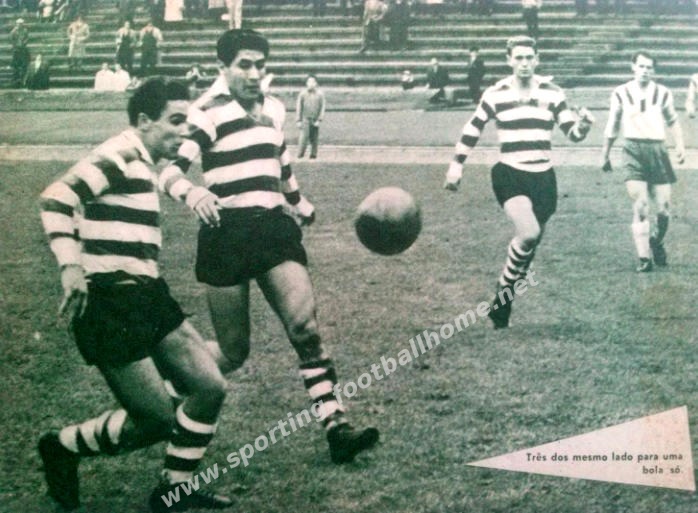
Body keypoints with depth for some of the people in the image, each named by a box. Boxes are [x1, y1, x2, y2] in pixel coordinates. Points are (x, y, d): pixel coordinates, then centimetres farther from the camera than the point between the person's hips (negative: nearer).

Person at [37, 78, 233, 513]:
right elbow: (57, 199, -22)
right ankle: (61, 448, 19)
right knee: (159, 420, -4)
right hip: (112, 308, -10)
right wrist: (71, 265, -26)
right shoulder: (122, 155, -13)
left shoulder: (142, 163, 17)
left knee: (211, 386, 5)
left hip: (147, 297, 10)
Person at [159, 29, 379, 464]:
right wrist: (193, 194, -40)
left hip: (274, 228, 5)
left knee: (306, 328, -11)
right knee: (234, 352, 1)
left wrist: (299, 203, 37)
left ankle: (337, 427, -11)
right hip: (226, 235, -5)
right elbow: (170, 170, -20)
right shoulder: (208, 112, -9)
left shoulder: (274, 108, 10)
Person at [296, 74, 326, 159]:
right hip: (305, 119, -1)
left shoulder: (320, 94, 3)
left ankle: (313, 154, 12)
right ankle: (300, 154, -7)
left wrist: (319, 120, -4)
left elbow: (322, 108, 4)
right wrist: (298, 120, 1)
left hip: (315, 120, 2)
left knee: (314, 139, 4)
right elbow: (298, 107, 5)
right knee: (304, 136, -11)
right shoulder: (302, 93, 1)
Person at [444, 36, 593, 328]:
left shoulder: (552, 93, 4)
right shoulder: (495, 94, 0)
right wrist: (456, 165, 8)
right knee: (529, 233, -26)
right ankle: (504, 287, -2)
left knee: (530, 243, 6)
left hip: (543, 177, 4)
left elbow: (572, 134, 4)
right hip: (509, 175, -3)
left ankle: (502, 301, 24)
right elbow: (472, 129, 9)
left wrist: (583, 126, -18)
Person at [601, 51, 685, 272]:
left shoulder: (663, 93, 7)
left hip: (658, 150, 2)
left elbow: (673, 121, 19)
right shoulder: (621, 94, 5)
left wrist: (680, 146, 7)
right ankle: (644, 258, -7)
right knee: (640, 207, -12)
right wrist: (605, 155, 18)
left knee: (663, 208, -1)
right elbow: (612, 126, 14)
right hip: (633, 150, -2)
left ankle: (657, 243, 28)